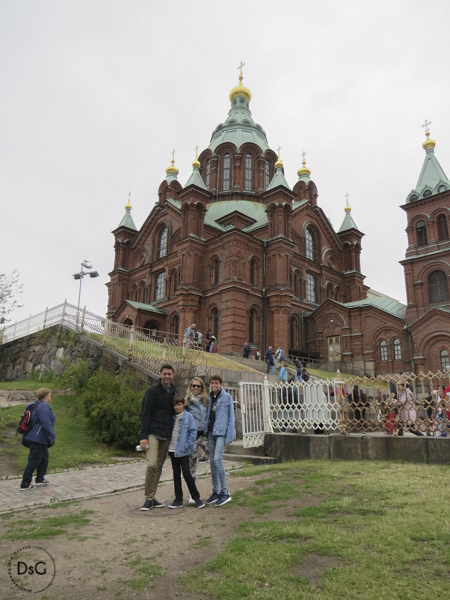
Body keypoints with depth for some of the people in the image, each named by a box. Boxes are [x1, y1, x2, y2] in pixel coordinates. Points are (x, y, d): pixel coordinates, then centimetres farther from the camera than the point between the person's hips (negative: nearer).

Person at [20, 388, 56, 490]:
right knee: (33, 461, -2)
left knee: (44, 458, 20)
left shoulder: (38, 405, 14)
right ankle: (25, 484, 6)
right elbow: (45, 423, -25)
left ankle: (40, 479, 31)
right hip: (37, 439, -11)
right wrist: (53, 435, -18)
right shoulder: (43, 406, -18)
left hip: (39, 439, 11)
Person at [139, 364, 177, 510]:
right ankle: (148, 499, 0)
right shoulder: (153, 391, -7)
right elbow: (145, 414, -9)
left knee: (159, 466, 9)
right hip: (153, 434, -5)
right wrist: (143, 436, -15)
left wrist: (174, 434, 13)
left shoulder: (174, 391, 10)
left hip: (166, 435, 6)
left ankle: (152, 498, 19)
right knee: (152, 464, -12)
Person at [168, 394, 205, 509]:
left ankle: (197, 498, 12)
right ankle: (178, 500, 21)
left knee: (187, 474, -3)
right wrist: (168, 444, 3)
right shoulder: (172, 417, 7)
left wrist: (187, 445, -13)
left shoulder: (188, 416, -6)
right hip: (172, 450, 5)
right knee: (176, 474, 11)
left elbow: (193, 432, -6)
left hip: (183, 451, -5)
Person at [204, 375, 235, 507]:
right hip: (210, 432, 6)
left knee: (218, 459, -15)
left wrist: (229, 435, -9)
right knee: (212, 461, 9)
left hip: (221, 432, -5)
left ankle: (225, 492, -5)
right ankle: (216, 491, 20)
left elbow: (231, 417, -3)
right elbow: (207, 415, 15)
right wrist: (206, 430, 7)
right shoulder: (209, 398, 11)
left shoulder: (227, 397, -2)